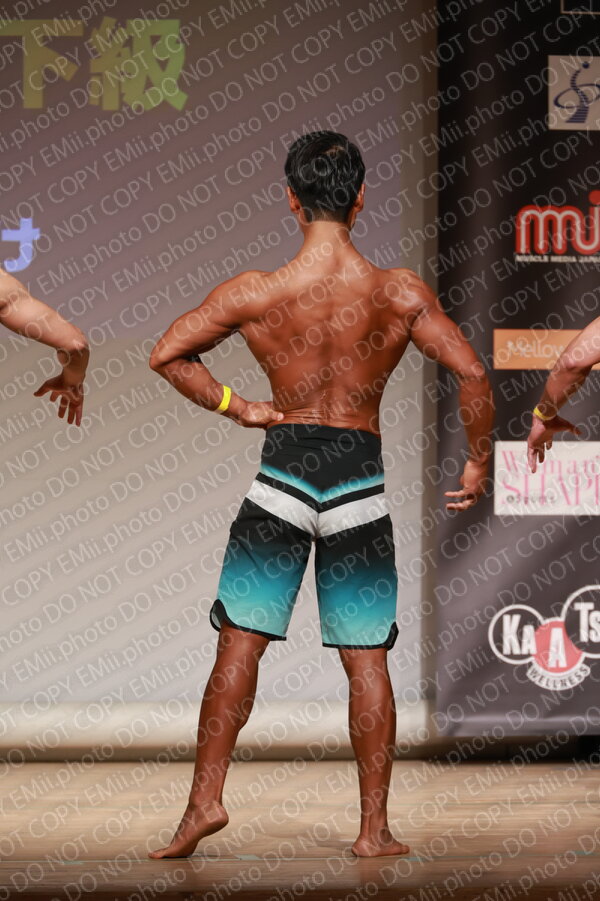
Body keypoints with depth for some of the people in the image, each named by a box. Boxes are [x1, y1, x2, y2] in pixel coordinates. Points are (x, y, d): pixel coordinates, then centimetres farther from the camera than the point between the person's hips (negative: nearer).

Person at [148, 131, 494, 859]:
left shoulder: (255, 294, -7)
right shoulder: (400, 293, -6)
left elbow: (166, 354, -2)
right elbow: (472, 374, -6)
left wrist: (233, 407, 8)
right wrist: (477, 461, 7)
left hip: (283, 475, -1)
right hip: (359, 481, 1)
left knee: (239, 647, 7)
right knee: (367, 661, 7)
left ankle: (206, 799, 2)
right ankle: (374, 828, 9)